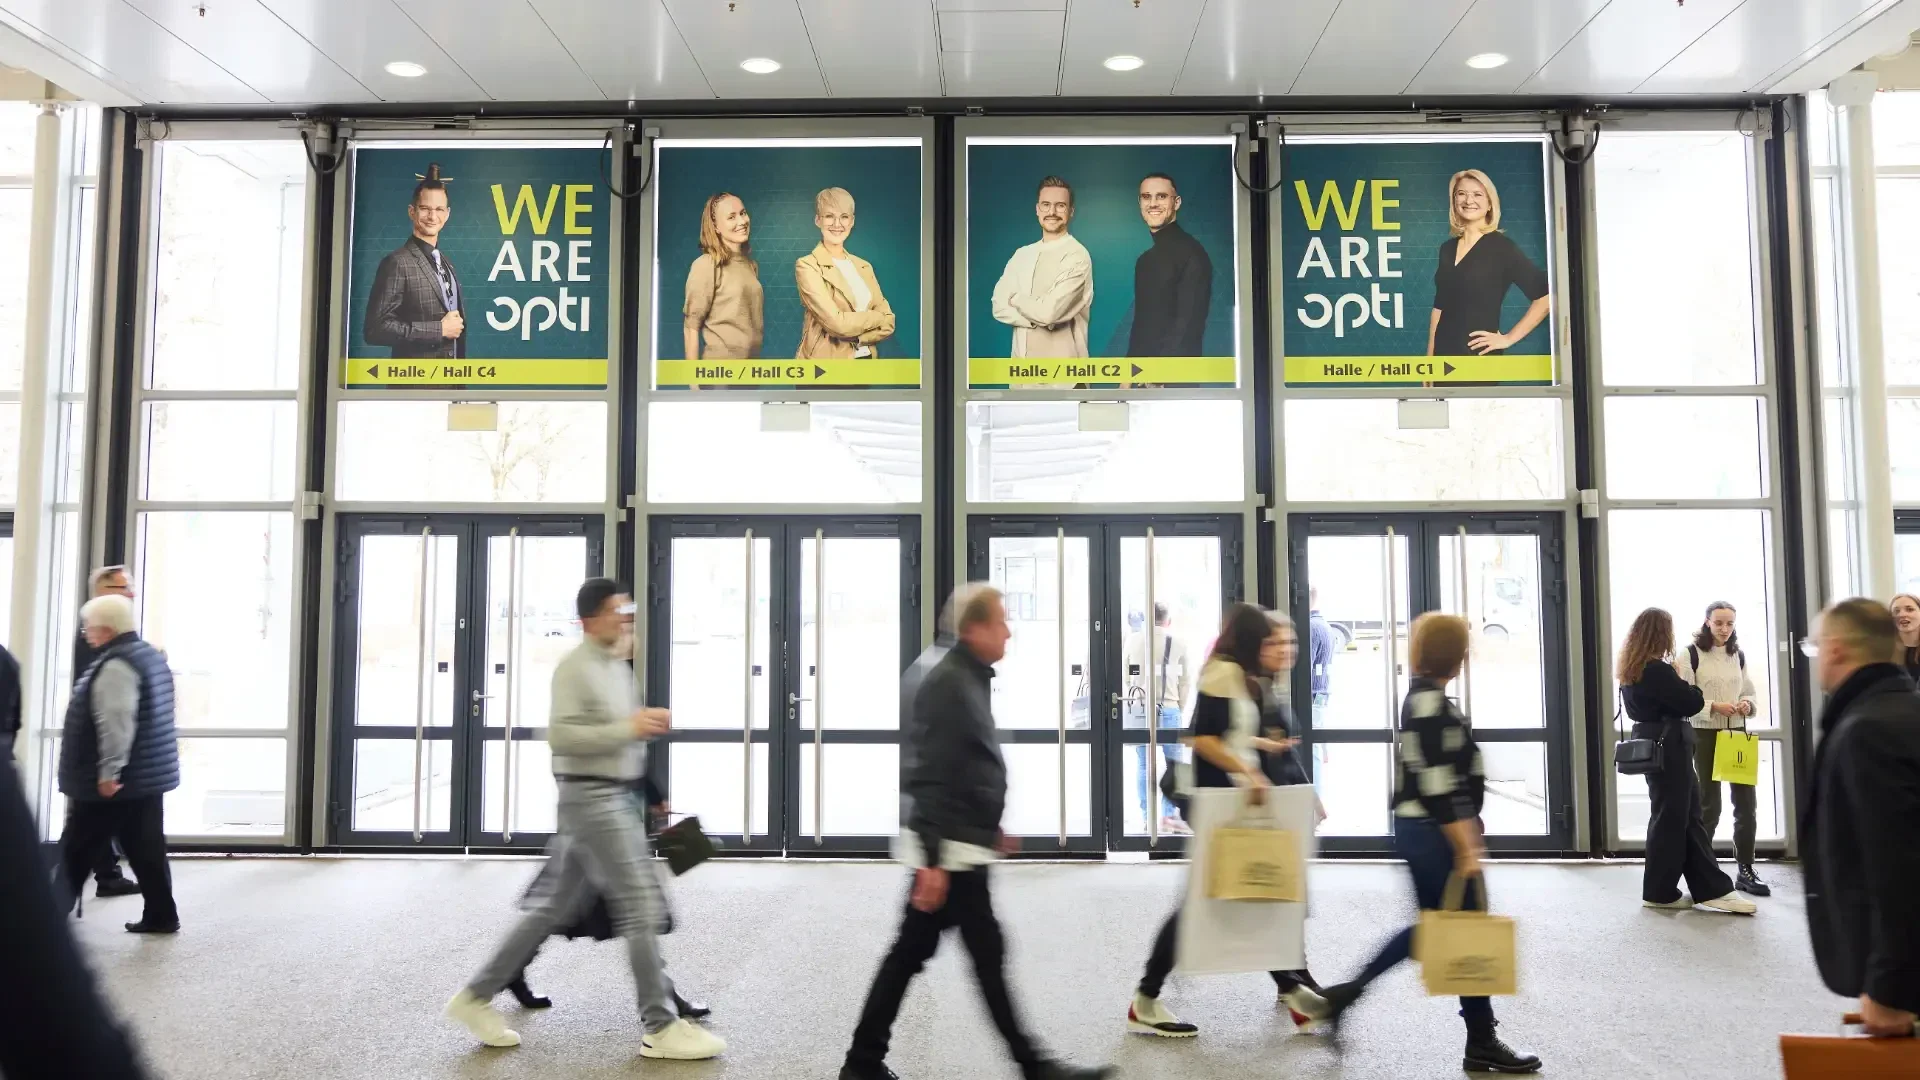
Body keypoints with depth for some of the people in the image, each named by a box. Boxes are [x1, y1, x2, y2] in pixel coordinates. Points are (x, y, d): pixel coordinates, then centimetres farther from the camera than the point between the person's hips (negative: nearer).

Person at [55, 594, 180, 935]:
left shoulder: (116, 665, -17)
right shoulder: (151, 656, 13)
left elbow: (115, 723, -25)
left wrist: (108, 771, -25)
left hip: (115, 781, -9)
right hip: (148, 776, 9)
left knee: (77, 849, 5)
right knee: (146, 849, 10)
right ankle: (161, 915, 11)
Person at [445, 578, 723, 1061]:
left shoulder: (618, 666, 15)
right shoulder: (575, 667, -13)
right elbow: (560, 735, -23)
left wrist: (645, 724, 8)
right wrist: (629, 728, -23)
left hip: (614, 796, 10)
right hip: (591, 796, -10)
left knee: (557, 906, 14)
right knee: (641, 902, -8)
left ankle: (476, 996, 23)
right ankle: (660, 1028, 0)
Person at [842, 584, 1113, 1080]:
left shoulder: (966, 676, 13)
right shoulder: (947, 681, -18)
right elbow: (932, 776, -23)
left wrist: (991, 829, 24)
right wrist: (932, 860, -24)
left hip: (961, 842, 10)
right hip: (950, 848, -10)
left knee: (910, 953, 13)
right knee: (988, 954, 1)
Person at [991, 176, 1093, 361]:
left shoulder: (1077, 256, -10)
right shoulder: (1022, 255, 11)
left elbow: (1049, 310, -19)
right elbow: (999, 307, 1)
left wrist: (1016, 298, -1)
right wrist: (1039, 320, -13)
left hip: (1061, 364, -6)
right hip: (1022, 359, 6)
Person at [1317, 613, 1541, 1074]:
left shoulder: (1425, 696, 13)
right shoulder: (1429, 700, -18)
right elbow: (1437, 785, -23)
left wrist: (1465, 836, 23)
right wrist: (1465, 848, -21)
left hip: (1419, 830, 10)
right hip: (1434, 834, -10)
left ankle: (1347, 993, 19)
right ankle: (1482, 1043, 12)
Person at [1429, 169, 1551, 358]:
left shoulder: (1502, 247, -6)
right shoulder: (1447, 249, 11)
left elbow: (1546, 296, -11)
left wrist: (1509, 338, -10)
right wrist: (1430, 356, 10)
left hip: (1481, 356, -5)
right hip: (1443, 354, 5)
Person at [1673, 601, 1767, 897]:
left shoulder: (1738, 654, 9)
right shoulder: (1691, 654, -7)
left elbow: (1749, 692, 16)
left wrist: (1747, 704, -5)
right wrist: (1714, 707, -22)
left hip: (1737, 733, 5)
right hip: (1705, 735, -4)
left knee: (1746, 801, 1)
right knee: (1709, 804, 2)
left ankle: (1746, 870, 10)